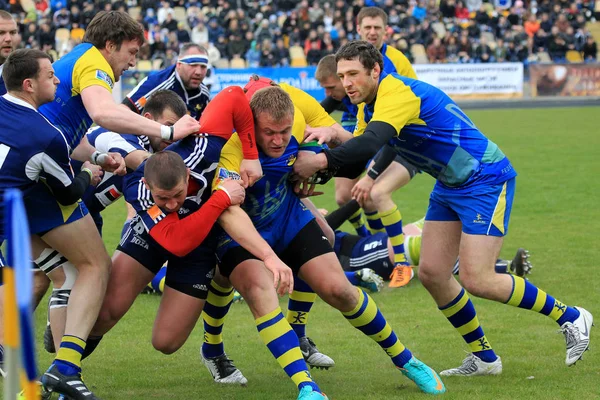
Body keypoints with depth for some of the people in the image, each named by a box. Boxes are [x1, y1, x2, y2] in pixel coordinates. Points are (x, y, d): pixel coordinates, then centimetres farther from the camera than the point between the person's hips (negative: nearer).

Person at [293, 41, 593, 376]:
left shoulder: (397, 91, -25)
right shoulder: (369, 107, 6)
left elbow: (370, 144, -40)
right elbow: (356, 156, 9)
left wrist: (322, 161, -41)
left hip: (486, 179, -10)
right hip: (450, 185, 10)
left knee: (477, 280, -13)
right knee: (431, 273, 3)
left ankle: (570, 317, 5)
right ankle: (484, 357, 16)